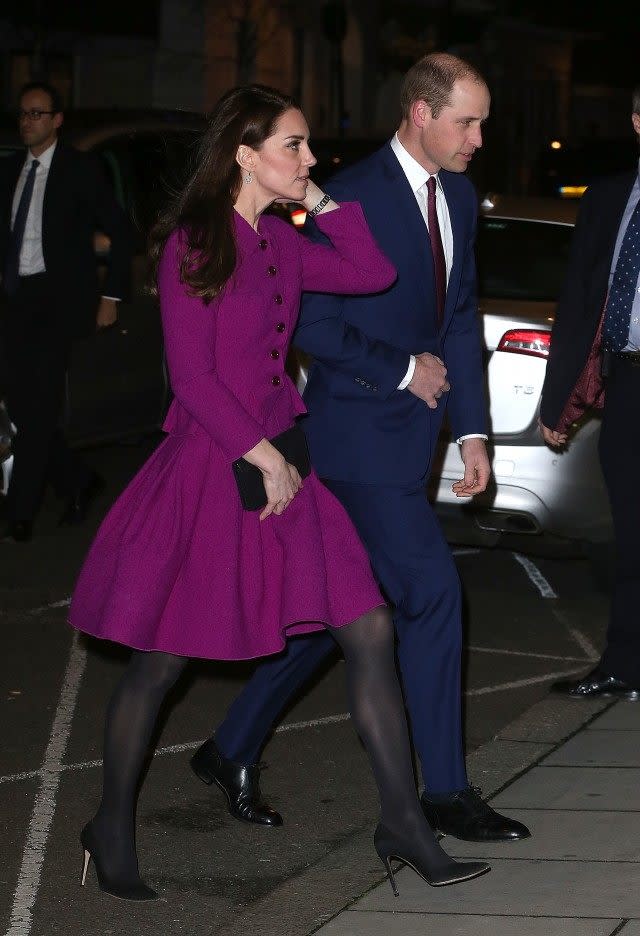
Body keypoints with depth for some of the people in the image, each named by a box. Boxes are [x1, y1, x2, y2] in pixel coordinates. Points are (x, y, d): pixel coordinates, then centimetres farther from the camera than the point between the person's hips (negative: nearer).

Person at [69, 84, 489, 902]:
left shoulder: (282, 244, 10)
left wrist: (319, 199, 4)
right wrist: (264, 457, -15)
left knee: (368, 630, -1)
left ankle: (403, 822, 7)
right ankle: (111, 830, 23)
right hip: (209, 464, -7)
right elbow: (193, 379, -14)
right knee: (161, 659, 4)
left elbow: (374, 274, 4)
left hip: (281, 456, 7)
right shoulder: (193, 244, -11)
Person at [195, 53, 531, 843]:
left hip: (407, 433, 8)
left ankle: (233, 750, 26)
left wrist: (471, 429, 7)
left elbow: (462, 319, 14)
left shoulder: (458, 198, 10)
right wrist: (404, 372, -11)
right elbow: (312, 326, -16)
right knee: (431, 592, -9)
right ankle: (445, 792, 2)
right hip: (358, 432, -8)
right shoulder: (351, 198, -16)